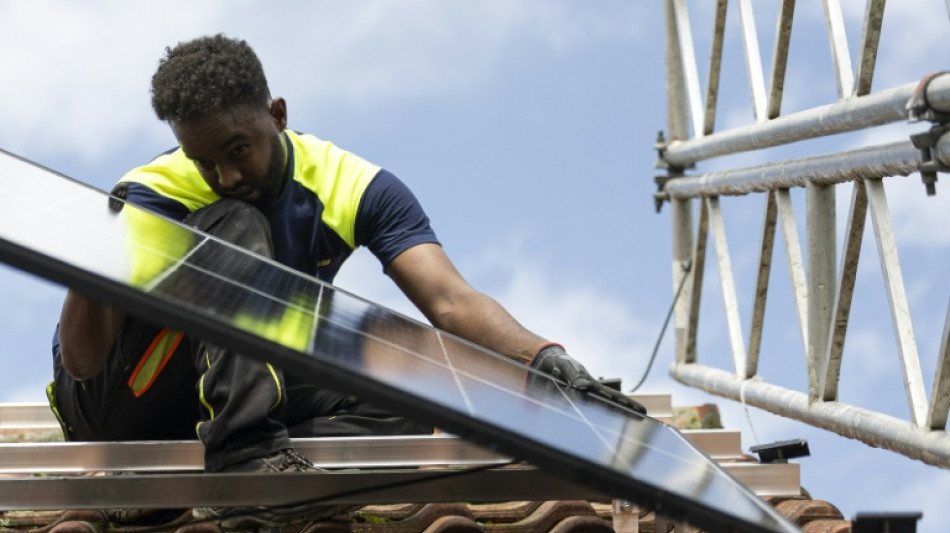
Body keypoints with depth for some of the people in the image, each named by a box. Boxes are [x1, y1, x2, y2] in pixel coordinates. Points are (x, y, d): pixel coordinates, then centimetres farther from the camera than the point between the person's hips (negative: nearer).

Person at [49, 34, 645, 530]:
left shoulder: (356, 189, -9)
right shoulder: (154, 196, -18)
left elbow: (449, 300, -22)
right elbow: (81, 362, -24)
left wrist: (546, 359, -41)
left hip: (239, 392, 4)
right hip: (115, 405, -4)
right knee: (237, 226, -25)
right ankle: (243, 453, -38)